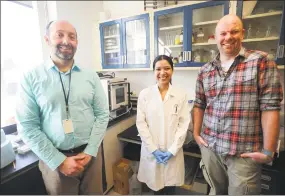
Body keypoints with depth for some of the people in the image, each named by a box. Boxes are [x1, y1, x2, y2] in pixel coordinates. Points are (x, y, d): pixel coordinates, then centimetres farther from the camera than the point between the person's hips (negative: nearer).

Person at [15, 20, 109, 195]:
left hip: (88, 155, 2)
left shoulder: (91, 76, -2)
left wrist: (89, 152, -8)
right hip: (54, 160, -1)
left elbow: (102, 115, -2)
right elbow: (27, 126, -8)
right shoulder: (31, 77, -6)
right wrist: (60, 161, -11)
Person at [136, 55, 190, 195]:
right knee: (155, 186, 14)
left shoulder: (181, 95, -4)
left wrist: (172, 150, -10)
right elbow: (141, 123, -6)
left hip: (173, 151, 1)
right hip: (151, 151, 0)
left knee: (170, 188, 16)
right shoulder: (144, 94, -5)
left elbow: (184, 124, -5)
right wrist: (154, 149, -10)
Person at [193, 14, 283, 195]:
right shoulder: (205, 70, 5)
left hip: (245, 152, -3)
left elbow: (270, 107, -10)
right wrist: (196, 134, 7)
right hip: (210, 147, 4)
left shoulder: (261, 61, -6)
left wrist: (268, 151, -11)